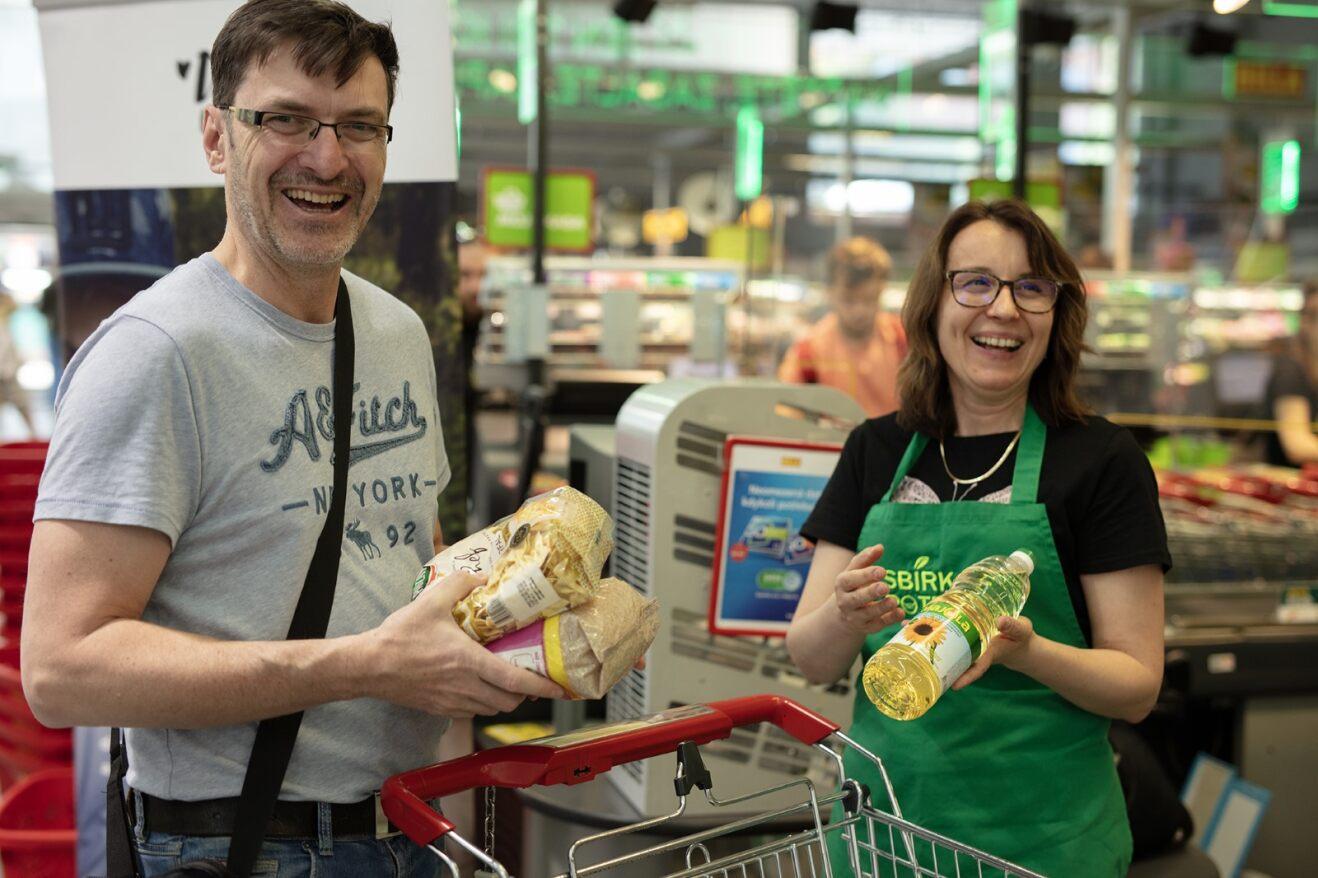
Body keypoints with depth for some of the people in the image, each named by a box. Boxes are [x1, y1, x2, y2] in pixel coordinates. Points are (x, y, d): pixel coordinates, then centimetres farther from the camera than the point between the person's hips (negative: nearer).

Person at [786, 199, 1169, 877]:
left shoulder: (1102, 460, -7)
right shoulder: (875, 451, 3)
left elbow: (1137, 684, -7)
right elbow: (810, 661, 1)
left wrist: (1028, 651, -26)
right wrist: (847, 614, -21)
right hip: (882, 819, 3)